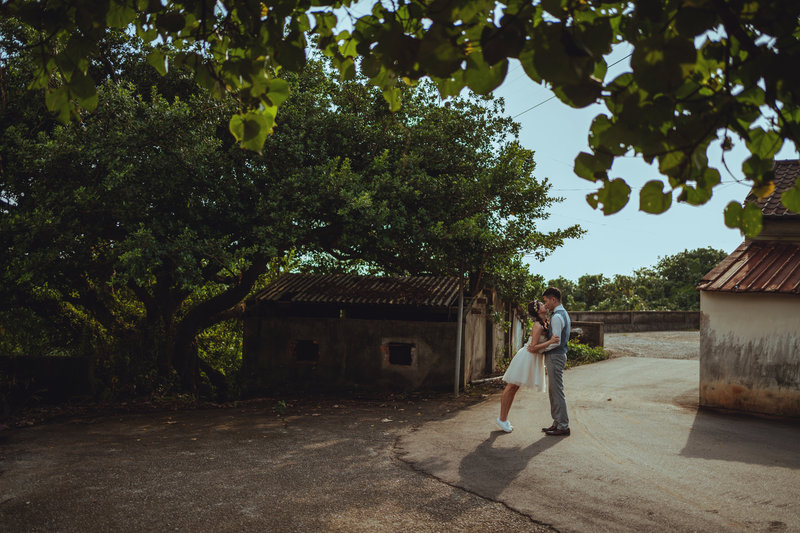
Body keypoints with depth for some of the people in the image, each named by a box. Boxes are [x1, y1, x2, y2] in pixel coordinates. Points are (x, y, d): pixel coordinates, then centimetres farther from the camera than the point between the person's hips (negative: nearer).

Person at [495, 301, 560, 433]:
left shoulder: (545, 323, 8)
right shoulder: (538, 326, -19)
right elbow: (533, 347, -22)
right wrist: (550, 342, -27)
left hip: (534, 358, 9)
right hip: (526, 357, -9)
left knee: (514, 388, 11)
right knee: (511, 387, -1)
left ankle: (504, 418, 18)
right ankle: (502, 418, 6)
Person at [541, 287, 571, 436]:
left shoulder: (557, 317, -18)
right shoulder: (564, 313, 15)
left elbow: (556, 341, -22)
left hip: (555, 356, -11)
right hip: (558, 355, 11)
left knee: (557, 391, -5)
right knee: (553, 391, 15)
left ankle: (563, 426, 0)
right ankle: (557, 423, 22)